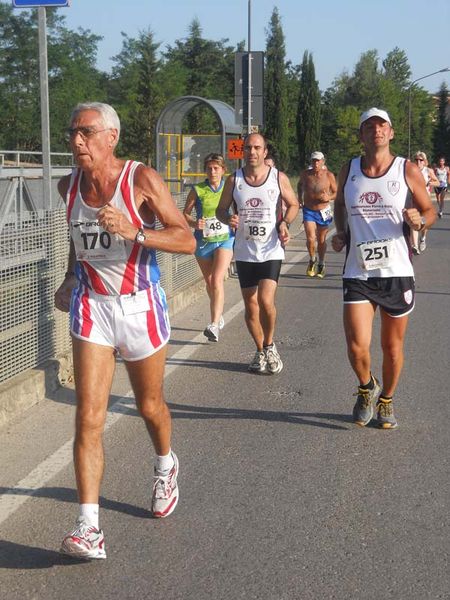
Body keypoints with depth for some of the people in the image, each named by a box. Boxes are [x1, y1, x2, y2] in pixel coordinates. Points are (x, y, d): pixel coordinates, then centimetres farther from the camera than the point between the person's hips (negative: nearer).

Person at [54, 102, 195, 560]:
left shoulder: (142, 180, -14)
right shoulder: (69, 185, 1)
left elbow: (187, 241, -16)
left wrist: (134, 232, -30)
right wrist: (71, 278, 12)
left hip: (139, 306, -2)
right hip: (90, 306, 3)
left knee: (150, 406, 16)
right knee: (88, 417, -9)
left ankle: (166, 466, 49)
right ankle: (89, 529, -9)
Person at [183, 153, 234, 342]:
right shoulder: (197, 190, -2)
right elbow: (185, 213, 3)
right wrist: (195, 223, -16)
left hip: (225, 239, -2)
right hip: (203, 240, 2)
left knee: (217, 280, -17)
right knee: (209, 282, 14)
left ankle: (214, 325, -22)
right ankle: (218, 316, 37)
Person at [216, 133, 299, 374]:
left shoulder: (279, 178, -2)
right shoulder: (234, 180, 2)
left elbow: (293, 204, 10)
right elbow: (221, 209, 9)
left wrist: (284, 223, -10)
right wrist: (228, 219, -14)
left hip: (271, 251, -3)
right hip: (244, 252, 3)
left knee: (266, 300, -18)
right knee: (251, 305, 8)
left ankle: (269, 345, 7)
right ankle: (260, 351, 27)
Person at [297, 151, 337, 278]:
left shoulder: (329, 176, -10)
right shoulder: (305, 174, -5)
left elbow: (336, 193, -1)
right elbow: (299, 184, 18)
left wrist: (329, 198, -21)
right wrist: (300, 197, 6)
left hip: (323, 212, 0)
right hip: (309, 211, 0)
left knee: (321, 240, 11)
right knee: (310, 239, -14)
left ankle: (321, 264, 33)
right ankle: (312, 260, 14)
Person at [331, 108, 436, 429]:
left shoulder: (408, 170, -2)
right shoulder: (349, 170, 5)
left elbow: (430, 210, 5)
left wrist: (420, 220, -18)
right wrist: (341, 234, 7)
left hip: (397, 272, -1)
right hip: (358, 273, 1)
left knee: (393, 346, 10)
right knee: (357, 346, -10)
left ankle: (386, 400, 35)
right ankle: (367, 387, 23)